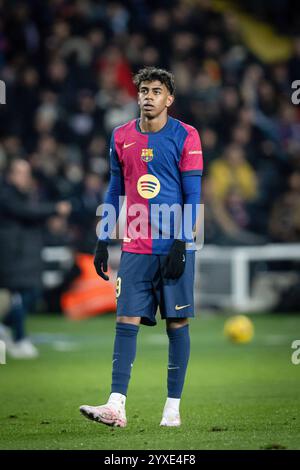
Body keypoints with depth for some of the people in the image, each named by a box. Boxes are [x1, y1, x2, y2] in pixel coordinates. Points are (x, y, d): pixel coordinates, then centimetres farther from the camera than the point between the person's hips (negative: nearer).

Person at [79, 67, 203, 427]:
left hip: (174, 247, -3)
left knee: (177, 323, 1)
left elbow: (193, 195, -5)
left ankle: (173, 407, 7)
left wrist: (180, 243, -12)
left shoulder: (185, 137, -2)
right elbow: (115, 191, 15)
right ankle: (116, 406, -10)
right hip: (135, 248, 3)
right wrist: (102, 242, 10)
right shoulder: (121, 137, 9)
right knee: (126, 322, -5)